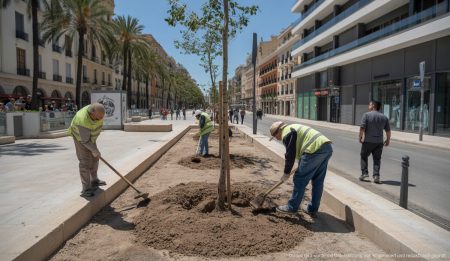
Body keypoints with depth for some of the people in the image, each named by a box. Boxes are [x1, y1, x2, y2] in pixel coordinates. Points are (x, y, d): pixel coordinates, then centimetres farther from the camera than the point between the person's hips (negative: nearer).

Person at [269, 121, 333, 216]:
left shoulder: (286, 133, -1)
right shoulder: (293, 127, 28)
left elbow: (290, 154, -3)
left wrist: (286, 173, 6)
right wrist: (302, 167, 40)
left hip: (315, 149, -10)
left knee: (300, 179, 2)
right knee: (318, 181, 16)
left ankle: (292, 207, 13)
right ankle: (312, 209, 25)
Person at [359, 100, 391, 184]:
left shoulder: (367, 115, -7)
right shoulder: (384, 117, 7)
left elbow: (362, 128, -13)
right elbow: (388, 130, 7)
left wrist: (360, 137, -2)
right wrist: (388, 140, 18)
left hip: (368, 141, -3)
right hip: (379, 142, 3)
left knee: (364, 156, 14)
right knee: (377, 159, 9)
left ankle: (364, 173, 9)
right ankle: (376, 176, 2)